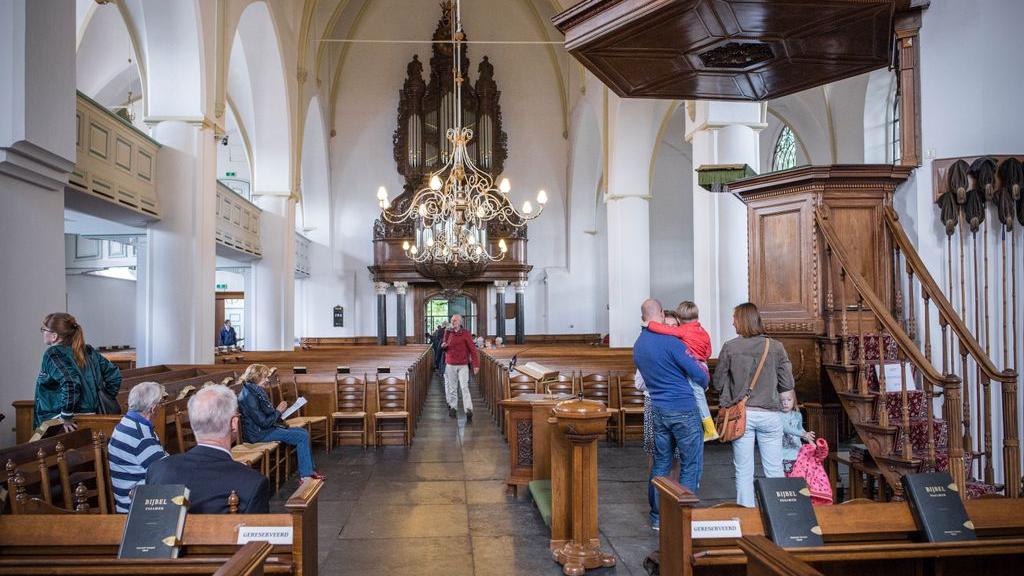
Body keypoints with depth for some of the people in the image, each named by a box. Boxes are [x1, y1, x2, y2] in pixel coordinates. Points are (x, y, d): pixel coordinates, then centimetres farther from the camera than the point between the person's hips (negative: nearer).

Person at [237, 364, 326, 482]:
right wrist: (278, 411, -10)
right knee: (302, 437, -14)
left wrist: (278, 412, 2)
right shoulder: (248, 396, -20)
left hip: (266, 428, 10)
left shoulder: (257, 392, 10)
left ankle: (309, 470, 5)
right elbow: (264, 422, -22)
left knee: (303, 432, 6)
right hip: (259, 434, -10)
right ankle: (305, 476, -11)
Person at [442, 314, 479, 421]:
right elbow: (444, 347, 21)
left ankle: (468, 410, -15)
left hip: (463, 365, -3)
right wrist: (443, 346, -5)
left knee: (464, 387, -11)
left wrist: (476, 364, -13)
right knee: (452, 388, 8)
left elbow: (473, 350, -6)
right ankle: (453, 407, 21)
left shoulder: (466, 334, -3)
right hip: (450, 365, 4)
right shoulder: (448, 333, 8)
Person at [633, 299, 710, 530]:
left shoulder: (638, 346, 6)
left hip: (658, 411, 7)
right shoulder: (670, 341, -16)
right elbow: (700, 375, -13)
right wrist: (704, 384, 8)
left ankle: (657, 517, 21)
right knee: (691, 465, 4)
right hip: (684, 410, -7)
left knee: (660, 462, 15)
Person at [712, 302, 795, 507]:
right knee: (774, 472, 10)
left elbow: (718, 383, -1)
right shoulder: (776, 347, -2)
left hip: (741, 415, -1)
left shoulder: (730, 347, -6)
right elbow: (787, 384, 0)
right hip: (769, 415, 1)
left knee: (743, 473, 8)